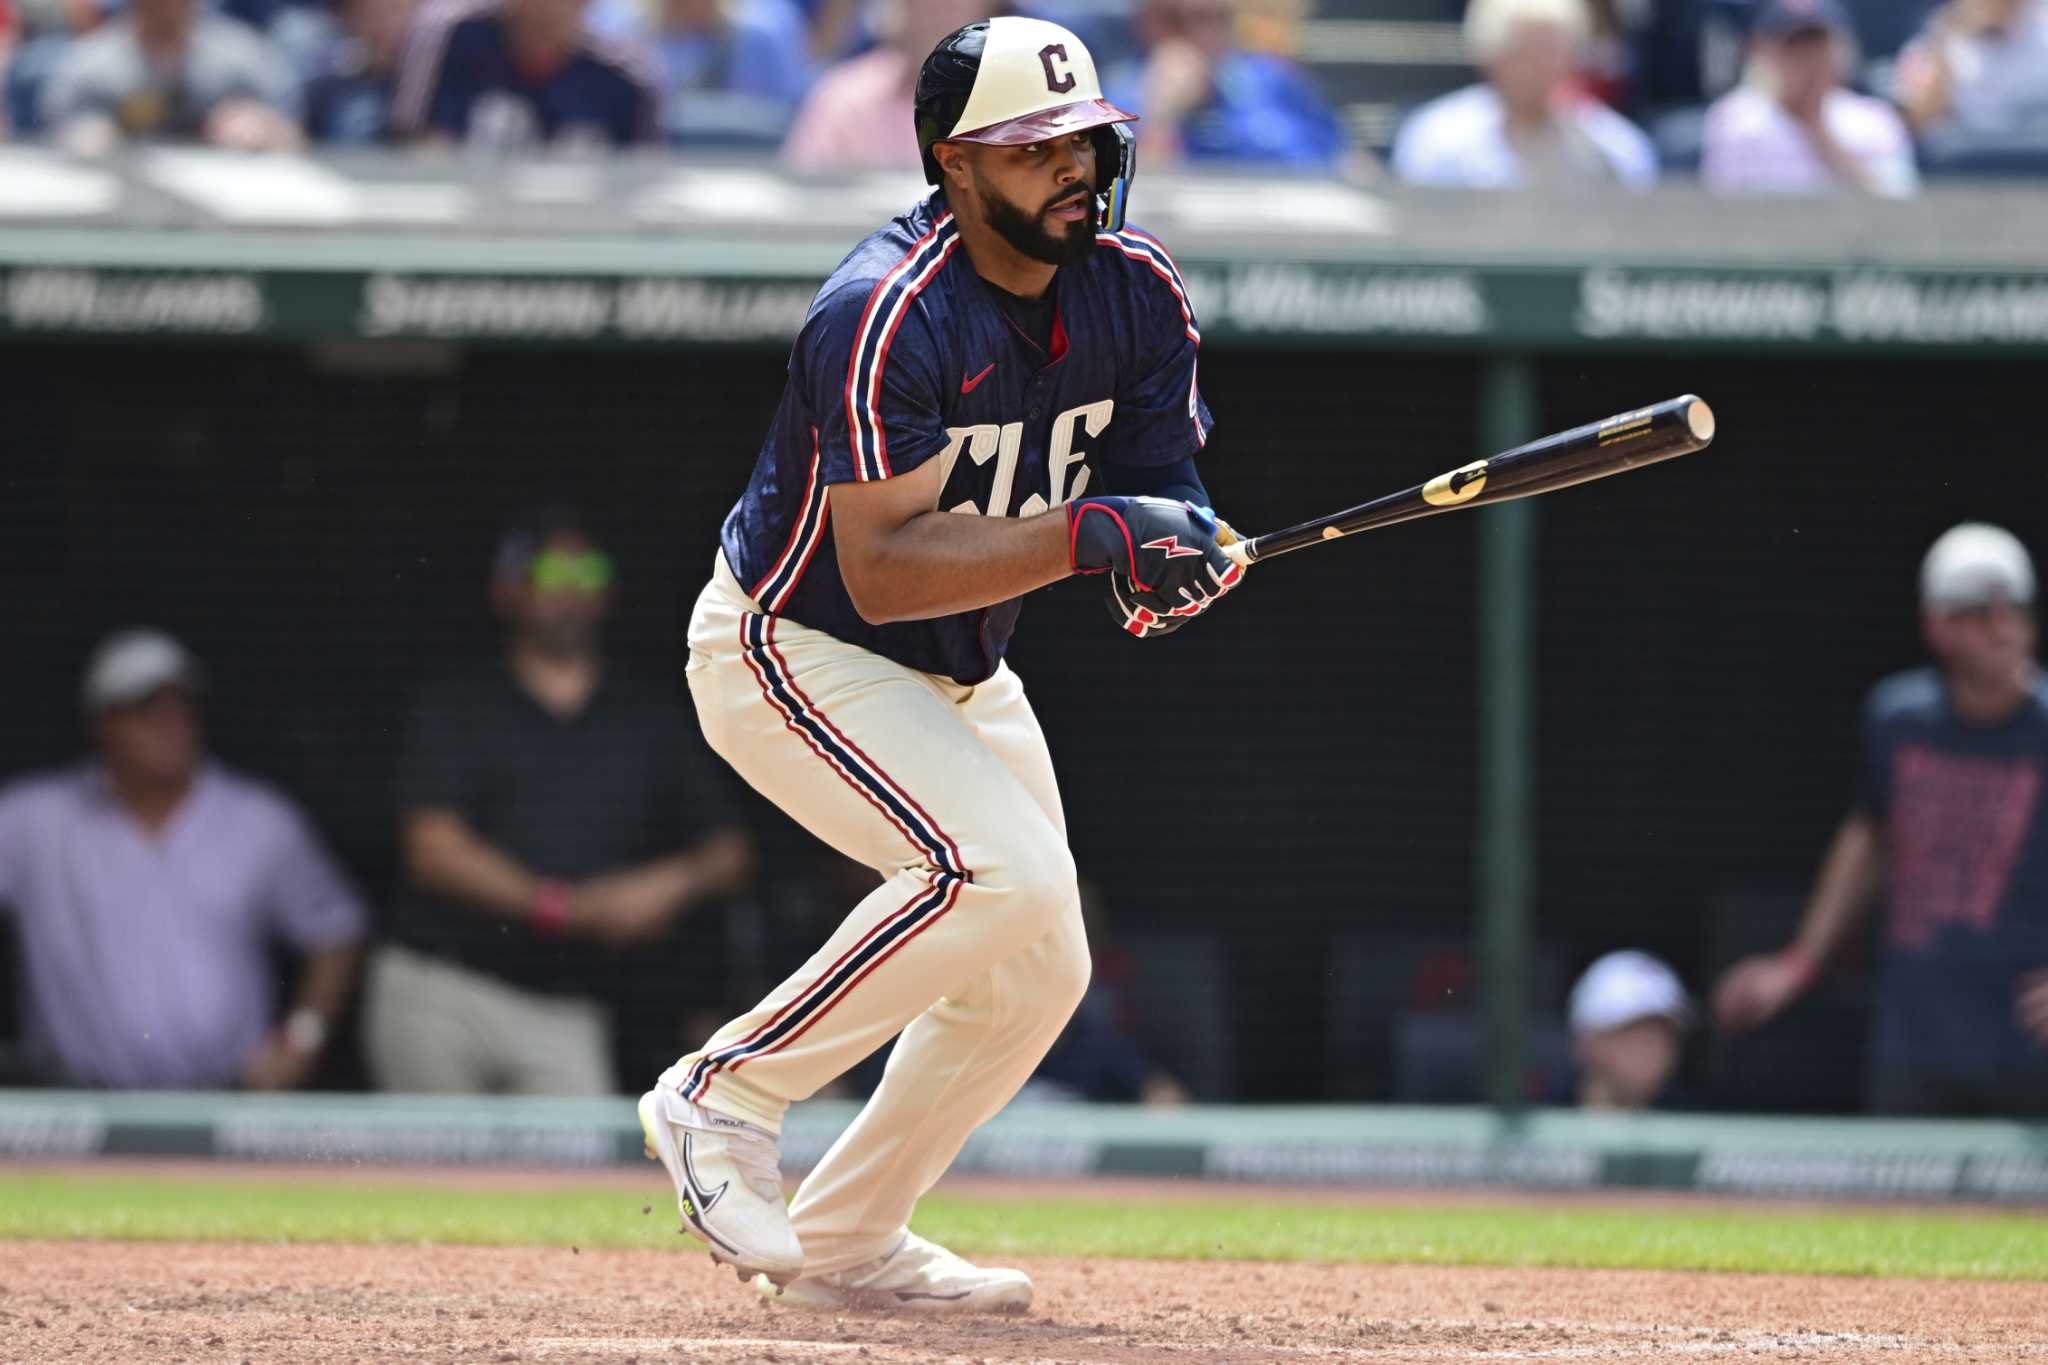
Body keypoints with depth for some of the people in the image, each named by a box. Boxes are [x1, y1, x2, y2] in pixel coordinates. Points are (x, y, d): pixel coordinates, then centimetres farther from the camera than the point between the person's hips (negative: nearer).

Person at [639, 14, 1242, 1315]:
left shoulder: (1139, 295, -6)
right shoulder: (886, 317, -29)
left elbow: (1162, 493, -2)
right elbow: (882, 571, -33)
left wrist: (1173, 554, -27)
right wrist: (1088, 532, -41)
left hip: (960, 673, 9)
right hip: (791, 653, -9)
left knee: (1039, 968, 10)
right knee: (999, 867, -28)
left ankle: (847, 1239, 25)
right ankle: (725, 1099, -15)